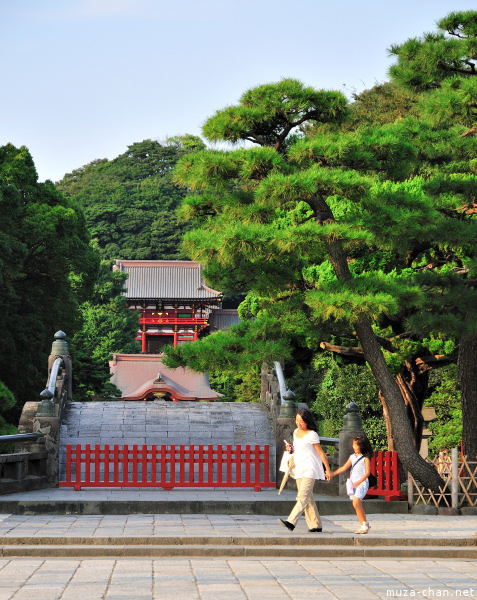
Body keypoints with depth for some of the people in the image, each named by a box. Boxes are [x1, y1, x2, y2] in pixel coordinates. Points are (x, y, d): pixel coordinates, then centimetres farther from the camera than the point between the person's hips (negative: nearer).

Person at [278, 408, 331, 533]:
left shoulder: (312, 435, -8)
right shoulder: (296, 432, 14)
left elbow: (321, 453, -5)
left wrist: (328, 470, -3)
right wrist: (290, 448, 6)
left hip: (310, 469, -8)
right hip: (299, 470, 8)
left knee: (303, 496, -17)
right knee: (308, 499, 8)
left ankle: (291, 522, -31)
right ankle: (315, 525, 12)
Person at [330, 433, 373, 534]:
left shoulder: (366, 458, -4)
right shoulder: (352, 457, 16)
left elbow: (367, 472, -10)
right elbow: (344, 468, 16)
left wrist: (359, 482, -22)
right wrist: (332, 473, 6)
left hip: (362, 483, -7)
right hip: (353, 483, 7)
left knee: (356, 502, -21)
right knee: (357, 504, 4)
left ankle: (365, 524, -13)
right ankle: (364, 525, 12)